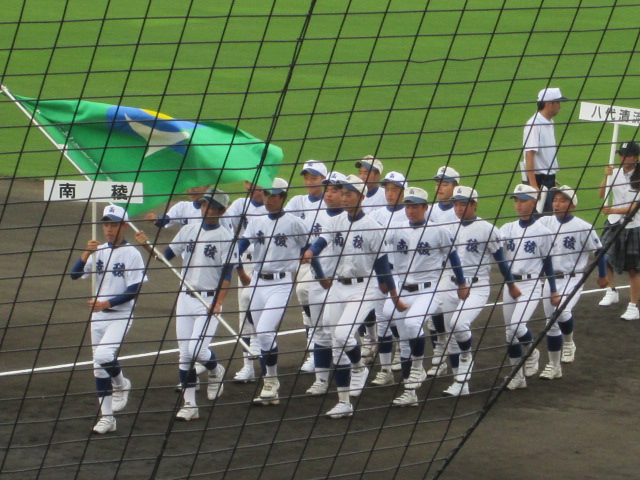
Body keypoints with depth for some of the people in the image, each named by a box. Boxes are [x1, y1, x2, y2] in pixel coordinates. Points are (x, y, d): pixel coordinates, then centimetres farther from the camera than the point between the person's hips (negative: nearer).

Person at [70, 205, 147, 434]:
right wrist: (86, 254, -17)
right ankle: (106, 417, 15)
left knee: (104, 355, -26)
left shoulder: (131, 254, -9)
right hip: (98, 316, 6)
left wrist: (107, 303, -21)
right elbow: (75, 274, -2)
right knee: (99, 368, 7)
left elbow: (134, 291, -13)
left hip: (120, 316, -6)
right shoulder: (99, 251, 7)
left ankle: (121, 384, 5)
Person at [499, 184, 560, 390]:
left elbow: (548, 263, 1)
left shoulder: (542, 232, -4)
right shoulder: (507, 229, 6)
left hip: (531, 285, -5)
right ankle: (518, 375, 18)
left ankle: (531, 352, 10)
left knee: (517, 326, -20)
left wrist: (554, 291, 3)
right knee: (509, 332, 7)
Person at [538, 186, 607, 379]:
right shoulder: (544, 223, -1)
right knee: (551, 323, 8)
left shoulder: (583, 228, -11)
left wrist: (602, 275, 9)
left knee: (563, 312, -27)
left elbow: (598, 250, 0)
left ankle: (568, 342, 4)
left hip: (573, 279, -4)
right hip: (551, 279, 4)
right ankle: (554, 366, 20)